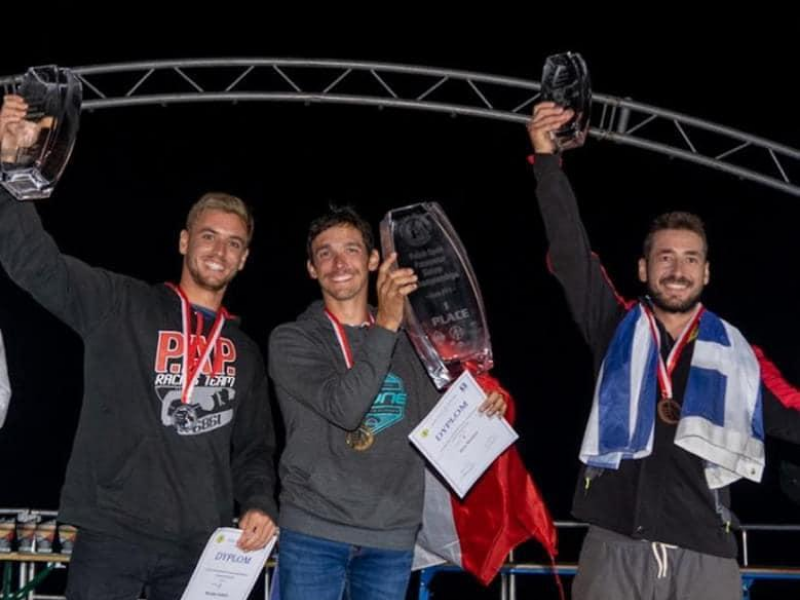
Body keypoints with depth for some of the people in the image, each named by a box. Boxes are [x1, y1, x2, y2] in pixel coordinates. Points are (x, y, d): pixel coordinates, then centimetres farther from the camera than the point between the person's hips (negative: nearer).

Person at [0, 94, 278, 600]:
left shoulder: (245, 352, 17)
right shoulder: (119, 306, 3)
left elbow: (254, 445, 20)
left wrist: (260, 502, 0)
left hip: (203, 544, 4)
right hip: (112, 534, -4)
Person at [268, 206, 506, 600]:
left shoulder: (405, 340, 12)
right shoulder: (291, 340, 0)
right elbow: (344, 408, -17)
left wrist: (480, 409, -2)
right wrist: (385, 324, -20)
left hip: (392, 537, 3)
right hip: (313, 530, -3)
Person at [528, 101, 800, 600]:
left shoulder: (733, 350, 11)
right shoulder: (617, 328, 8)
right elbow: (570, 254, -2)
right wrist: (548, 159, -10)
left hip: (705, 552, 1)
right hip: (616, 545, -1)